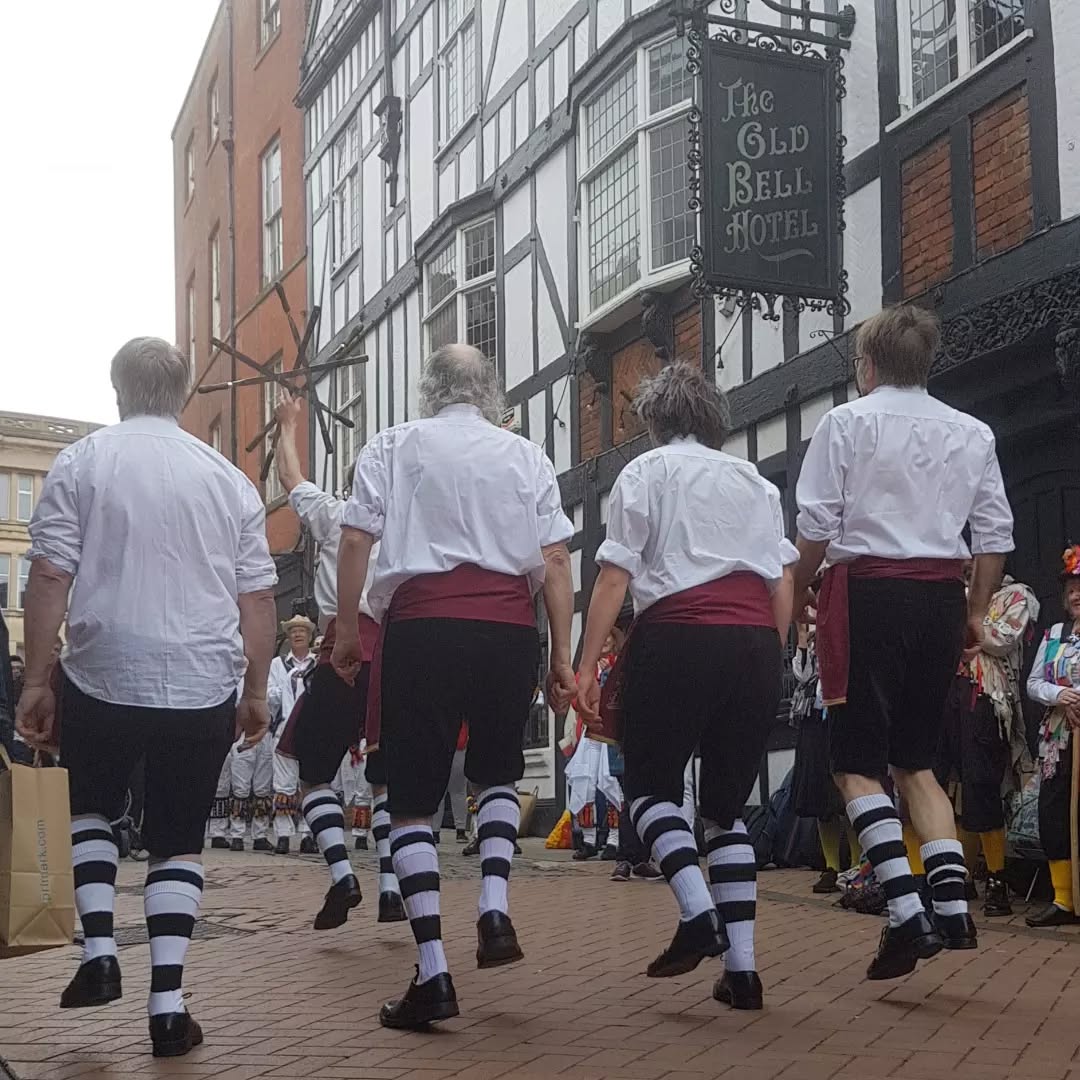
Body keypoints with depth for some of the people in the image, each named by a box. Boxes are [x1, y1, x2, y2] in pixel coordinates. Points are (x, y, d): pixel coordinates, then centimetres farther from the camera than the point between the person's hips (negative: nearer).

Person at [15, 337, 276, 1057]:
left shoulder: (81, 464, 0)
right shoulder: (229, 479, 7)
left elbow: (51, 577, -5)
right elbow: (258, 597, 7)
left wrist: (37, 680, 0)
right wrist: (256, 692, 15)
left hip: (102, 680, -1)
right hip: (203, 689, 1)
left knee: (93, 809, 23)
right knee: (179, 840, 10)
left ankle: (99, 952, 8)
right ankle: (168, 1003, 3)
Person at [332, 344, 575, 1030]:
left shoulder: (393, 447, 11)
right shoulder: (528, 457, 14)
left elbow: (356, 540, 1)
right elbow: (555, 562, 7)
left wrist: (347, 630, 8)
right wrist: (563, 657, 10)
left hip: (421, 621, -2)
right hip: (509, 628, 2)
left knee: (414, 797, 4)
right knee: (498, 773, 25)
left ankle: (433, 973, -4)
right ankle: (495, 909, 4)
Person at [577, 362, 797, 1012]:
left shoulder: (647, 472, 9)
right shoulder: (756, 481, 21)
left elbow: (616, 576, -1)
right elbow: (784, 583, 13)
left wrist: (588, 664, -3)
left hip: (678, 636, -4)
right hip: (755, 642, 4)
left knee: (652, 785, 8)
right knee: (729, 802, 11)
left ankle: (698, 911, -16)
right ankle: (741, 965, 3)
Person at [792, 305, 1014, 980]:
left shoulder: (847, 423, -1)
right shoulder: (972, 434, 11)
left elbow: (816, 527, -6)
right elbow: (996, 536, 8)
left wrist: (796, 596, 8)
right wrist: (976, 613, 17)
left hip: (868, 590, -5)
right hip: (941, 596, 5)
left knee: (857, 764, 0)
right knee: (917, 760, 15)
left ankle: (907, 914, -13)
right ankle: (953, 907, 1)